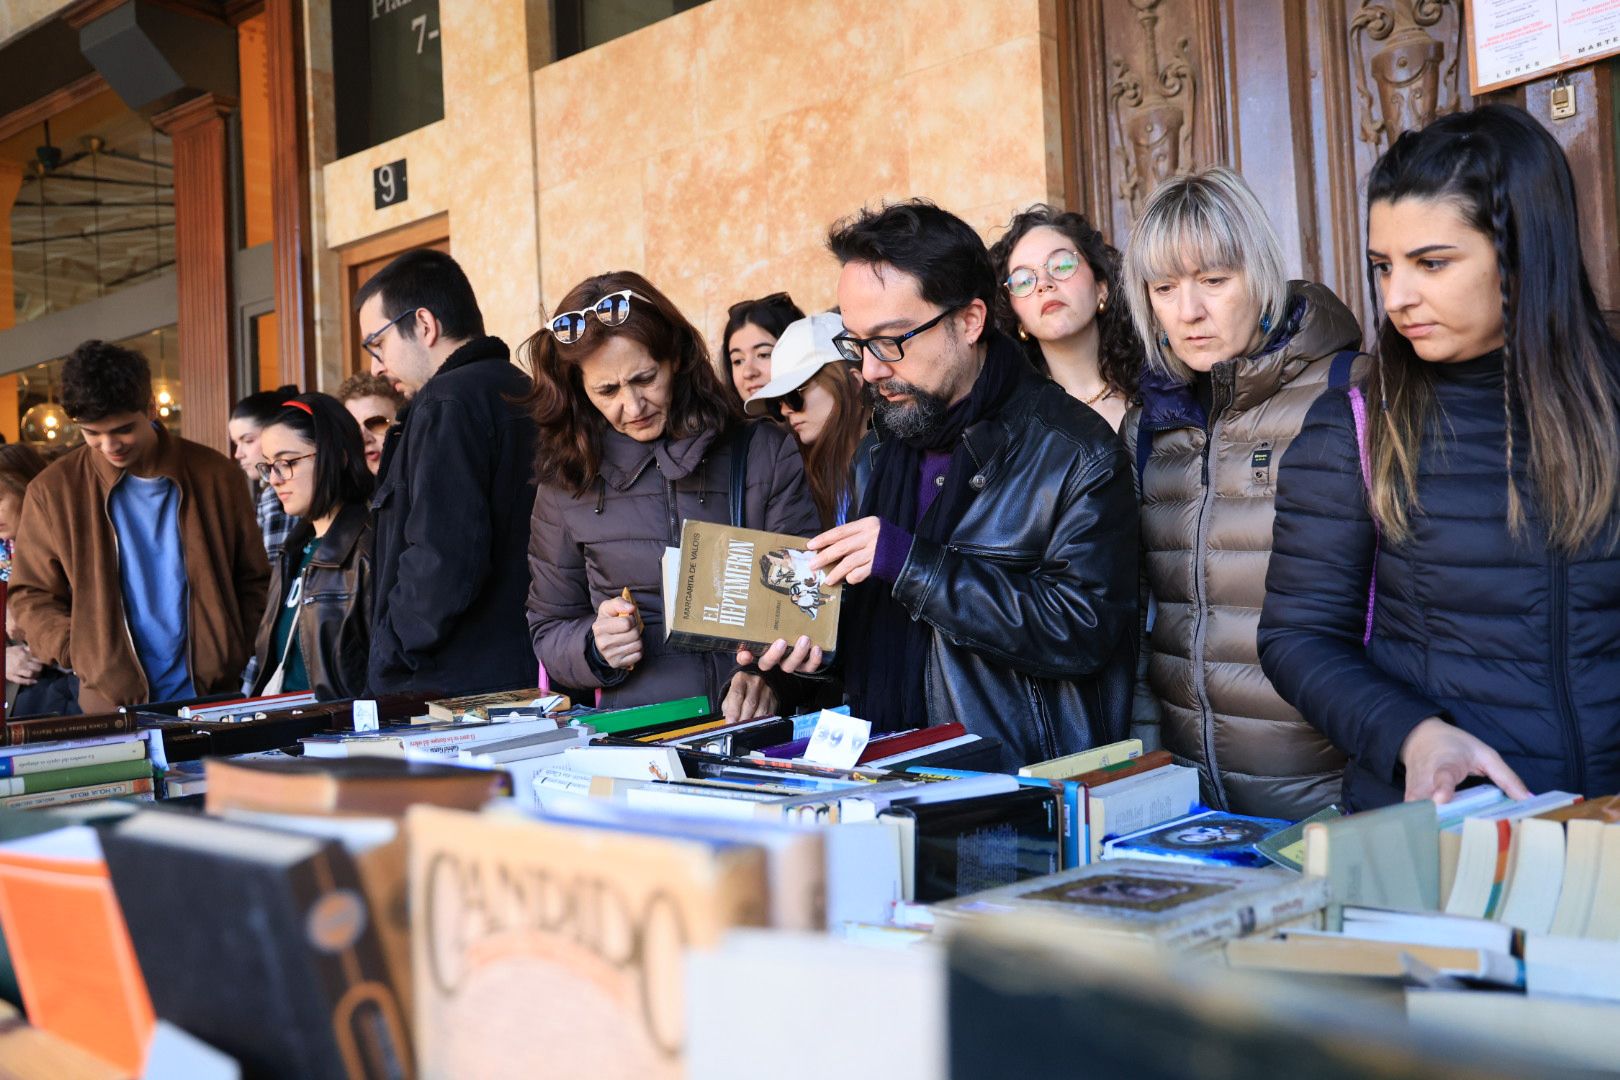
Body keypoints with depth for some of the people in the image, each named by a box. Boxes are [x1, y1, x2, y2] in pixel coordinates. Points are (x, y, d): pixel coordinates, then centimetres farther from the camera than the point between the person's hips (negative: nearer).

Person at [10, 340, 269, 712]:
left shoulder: (215, 475, 1)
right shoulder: (53, 489, -1)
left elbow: (253, 580, 8)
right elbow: (32, 597, 5)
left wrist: (236, 658, -2)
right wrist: (82, 655, -10)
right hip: (112, 707, 0)